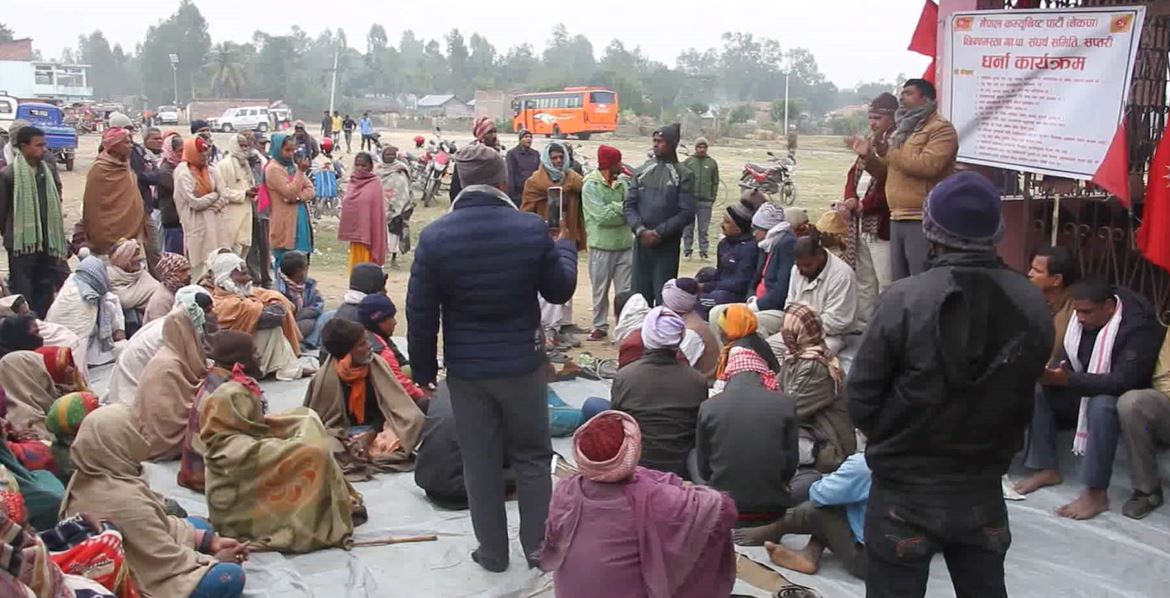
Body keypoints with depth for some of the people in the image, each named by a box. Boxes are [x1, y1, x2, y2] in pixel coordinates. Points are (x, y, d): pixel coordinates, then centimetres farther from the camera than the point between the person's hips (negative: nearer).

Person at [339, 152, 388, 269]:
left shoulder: (375, 183, -8)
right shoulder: (352, 182, 9)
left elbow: (378, 209, -10)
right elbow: (346, 206, 14)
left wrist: (376, 235, -13)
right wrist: (345, 230, 10)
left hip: (368, 231, -6)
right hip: (354, 231, 6)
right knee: (356, 264, 11)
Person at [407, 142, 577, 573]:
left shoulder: (435, 236, -10)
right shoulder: (533, 229, -12)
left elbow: (421, 313, -6)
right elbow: (560, 291, 1)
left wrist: (423, 368, 7)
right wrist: (566, 247, 21)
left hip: (467, 369, 0)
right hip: (523, 364, 0)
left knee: (480, 463, 12)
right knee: (532, 458, 16)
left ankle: (493, 552, 23)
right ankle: (539, 546, 24)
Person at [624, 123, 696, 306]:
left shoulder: (683, 175, -2)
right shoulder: (642, 171, 9)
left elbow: (686, 213, -9)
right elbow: (630, 205, 5)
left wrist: (659, 233, -14)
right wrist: (641, 230, -12)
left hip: (667, 245, -4)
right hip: (641, 243, 4)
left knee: (664, 297, -3)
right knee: (639, 295, 8)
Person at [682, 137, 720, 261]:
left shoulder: (712, 163, 6)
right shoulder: (688, 161, 3)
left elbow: (715, 182, 8)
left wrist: (713, 197, 1)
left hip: (705, 201, 0)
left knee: (704, 229, 4)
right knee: (688, 227, 5)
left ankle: (703, 251, 10)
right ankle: (687, 250, 12)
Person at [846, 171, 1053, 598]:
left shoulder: (904, 301, -21)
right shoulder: (1033, 306, -9)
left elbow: (860, 401, -13)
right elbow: (1024, 401, 4)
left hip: (905, 492, -3)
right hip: (983, 493, 4)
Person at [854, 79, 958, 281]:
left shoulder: (941, 128, -6)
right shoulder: (901, 130, 21)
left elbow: (928, 165, -21)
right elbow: (885, 171, 24)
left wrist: (889, 153, -14)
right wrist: (868, 157, 4)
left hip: (924, 220, -8)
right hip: (898, 219, 9)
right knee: (899, 283, 14)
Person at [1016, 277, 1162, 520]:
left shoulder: (1138, 326, -26)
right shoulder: (1082, 318, -3)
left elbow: (1123, 382, -34)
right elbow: (1069, 361, 1)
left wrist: (1067, 380, -41)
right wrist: (1055, 373, -24)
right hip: (1086, 391, 8)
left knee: (1102, 406, -39)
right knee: (1038, 391, -9)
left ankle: (1096, 493, -33)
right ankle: (1048, 469, -3)